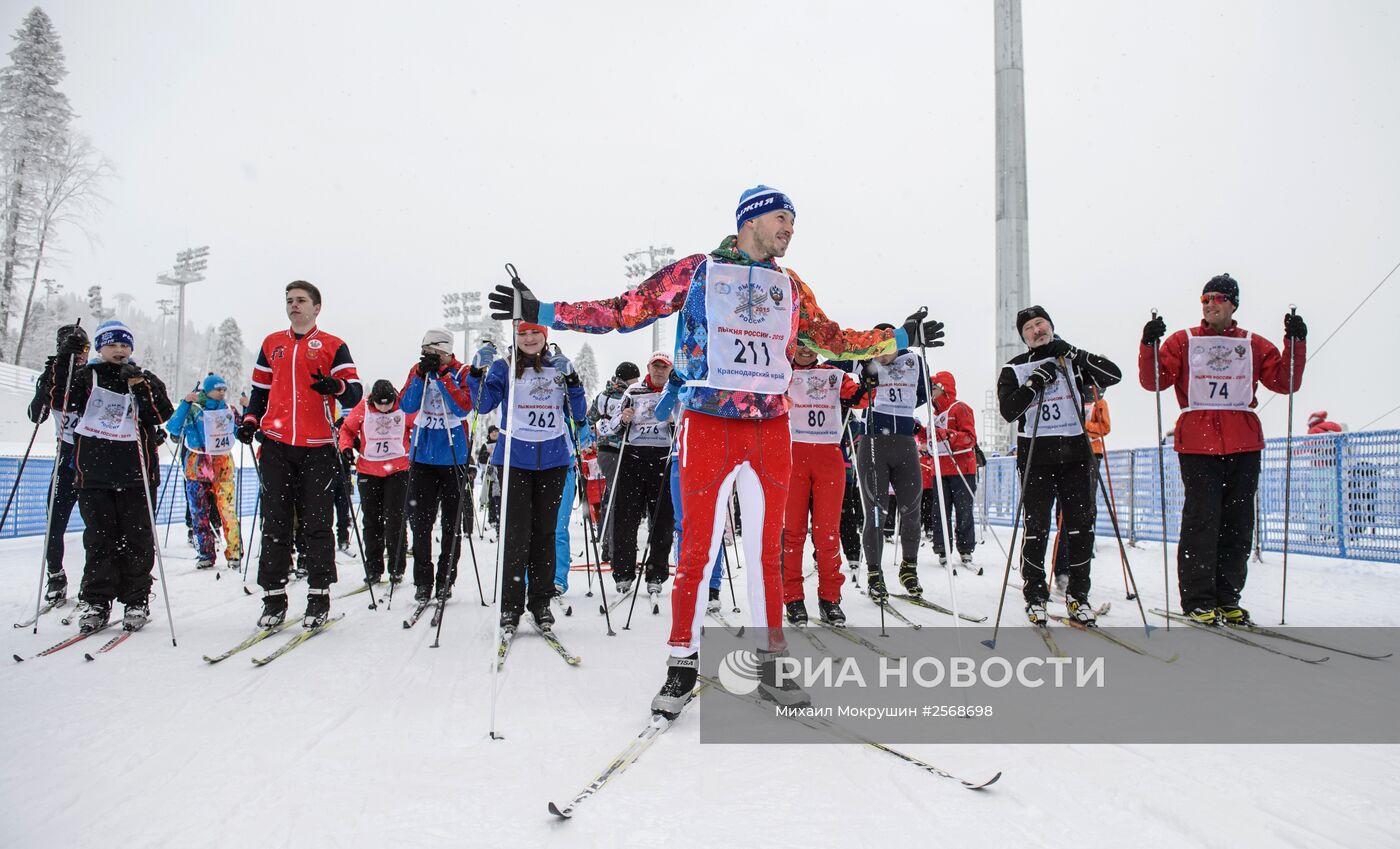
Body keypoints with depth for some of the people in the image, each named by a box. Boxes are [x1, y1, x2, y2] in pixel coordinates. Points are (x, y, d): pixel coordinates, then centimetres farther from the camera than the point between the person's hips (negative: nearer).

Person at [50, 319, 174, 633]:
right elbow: (60, 401, -3)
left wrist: (140, 385, -16)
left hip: (135, 474, -1)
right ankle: (97, 602, 11)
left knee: (136, 540, 2)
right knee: (99, 539, 4)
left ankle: (136, 601, 11)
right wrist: (64, 360, -8)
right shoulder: (86, 377, 12)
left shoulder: (146, 379, 9)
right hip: (94, 474, 1)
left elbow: (162, 415, -4)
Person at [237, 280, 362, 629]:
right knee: (275, 523, 3)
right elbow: (260, 390, 23)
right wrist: (250, 420, 6)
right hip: (276, 446, 3)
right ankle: (274, 597, 10)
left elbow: (354, 393, -1)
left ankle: (319, 595, 7)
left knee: (316, 523, -1)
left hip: (317, 447, -3)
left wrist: (336, 386, -22)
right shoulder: (271, 344, 17)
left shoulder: (333, 346, 6)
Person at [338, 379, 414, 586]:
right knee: (371, 521, 8)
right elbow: (347, 429, 9)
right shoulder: (363, 408, -3)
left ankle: (396, 568, 3)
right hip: (368, 471, 2)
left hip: (398, 470, -2)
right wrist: (346, 447, -8)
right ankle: (373, 568, 17)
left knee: (394, 519, -5)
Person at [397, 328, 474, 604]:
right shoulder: (418, 370, 6)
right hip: (423, 455, 2)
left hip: (453, 457, -2)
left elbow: (464, 407, -16)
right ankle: (423, 581, 10)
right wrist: (422, 374, -16)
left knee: (451, 522, 5)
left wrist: (442, 376, -20)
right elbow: (406, 406, -5)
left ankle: (445, 580, 15)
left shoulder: (461, 372, -2)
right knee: (419, 520, 1)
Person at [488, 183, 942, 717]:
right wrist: (540, 311, -1)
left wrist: (901, 337, 30)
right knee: (696, 550, -1)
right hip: (708, 427, -3)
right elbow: (625, 311, 3)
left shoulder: (790, 286, 17)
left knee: (767, 551, 8)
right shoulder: (697, 271, 5)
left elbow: (835, 340, 26)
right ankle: (683, 663, 13)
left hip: (771, 431, 4)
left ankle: (772, 662, 19)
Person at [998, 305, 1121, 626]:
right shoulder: (1015, 369, 7)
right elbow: (1008, 410, -5)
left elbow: (1114, 374, -1)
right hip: (1036, 457, -2)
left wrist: (1072, 353, -7)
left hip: (1076, 454, 2)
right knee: (1036, 528, -2)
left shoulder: (1074, 361, 13)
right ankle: (1035, 596, 9)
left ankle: (1078, 594, 15)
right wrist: (1035, 383, -15)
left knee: (1081, 525, 3)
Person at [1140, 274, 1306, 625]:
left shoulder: (1254, 345, 15)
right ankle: (1198, 601, -1)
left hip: (1244, 445, 3)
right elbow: (1154, 380, -1)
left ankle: (1227, 599, 14)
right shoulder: (1183, 342, 9)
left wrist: (1296, 343, -2)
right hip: (1197, 443, -3)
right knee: (1202, 520, -7)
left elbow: (1285, 382, 9)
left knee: (1238, 524, 5)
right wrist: (1149, 345, -16)